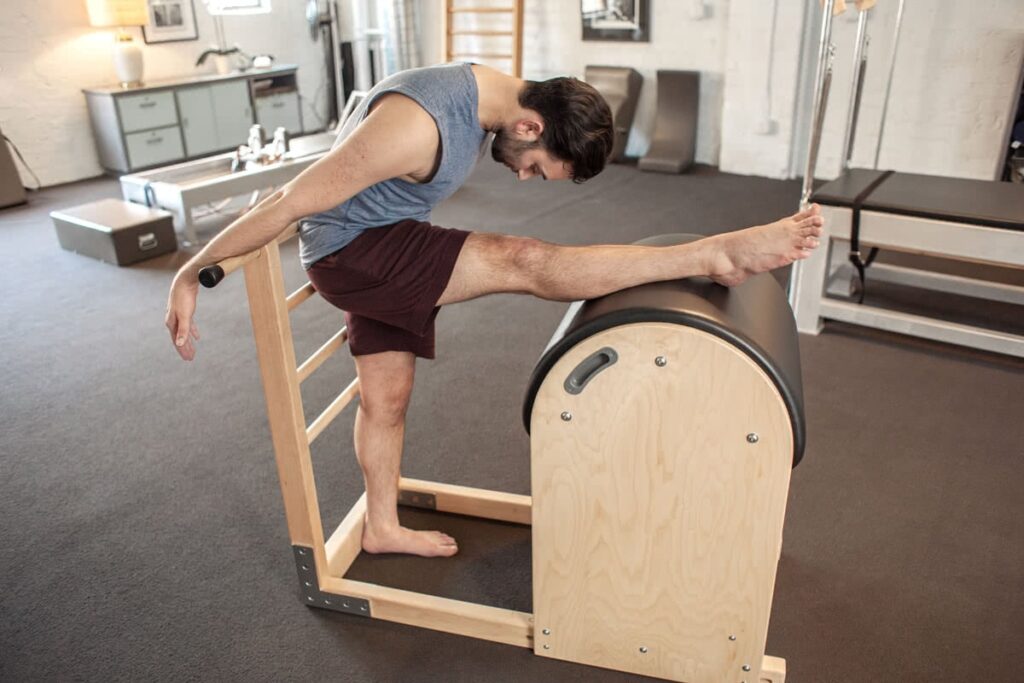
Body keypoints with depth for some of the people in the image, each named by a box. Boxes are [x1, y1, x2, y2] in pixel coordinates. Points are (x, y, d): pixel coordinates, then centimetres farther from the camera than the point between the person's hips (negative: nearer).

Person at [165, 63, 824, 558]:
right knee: (526, 261, -22)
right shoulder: (418, 125, -32)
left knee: (387, 395, 16)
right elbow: (290, 203, -28)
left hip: (386, 243, 9)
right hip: (349, 252, -9)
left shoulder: (487, 90, -3)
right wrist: (192, 274, -20)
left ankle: (384, 526, 35)